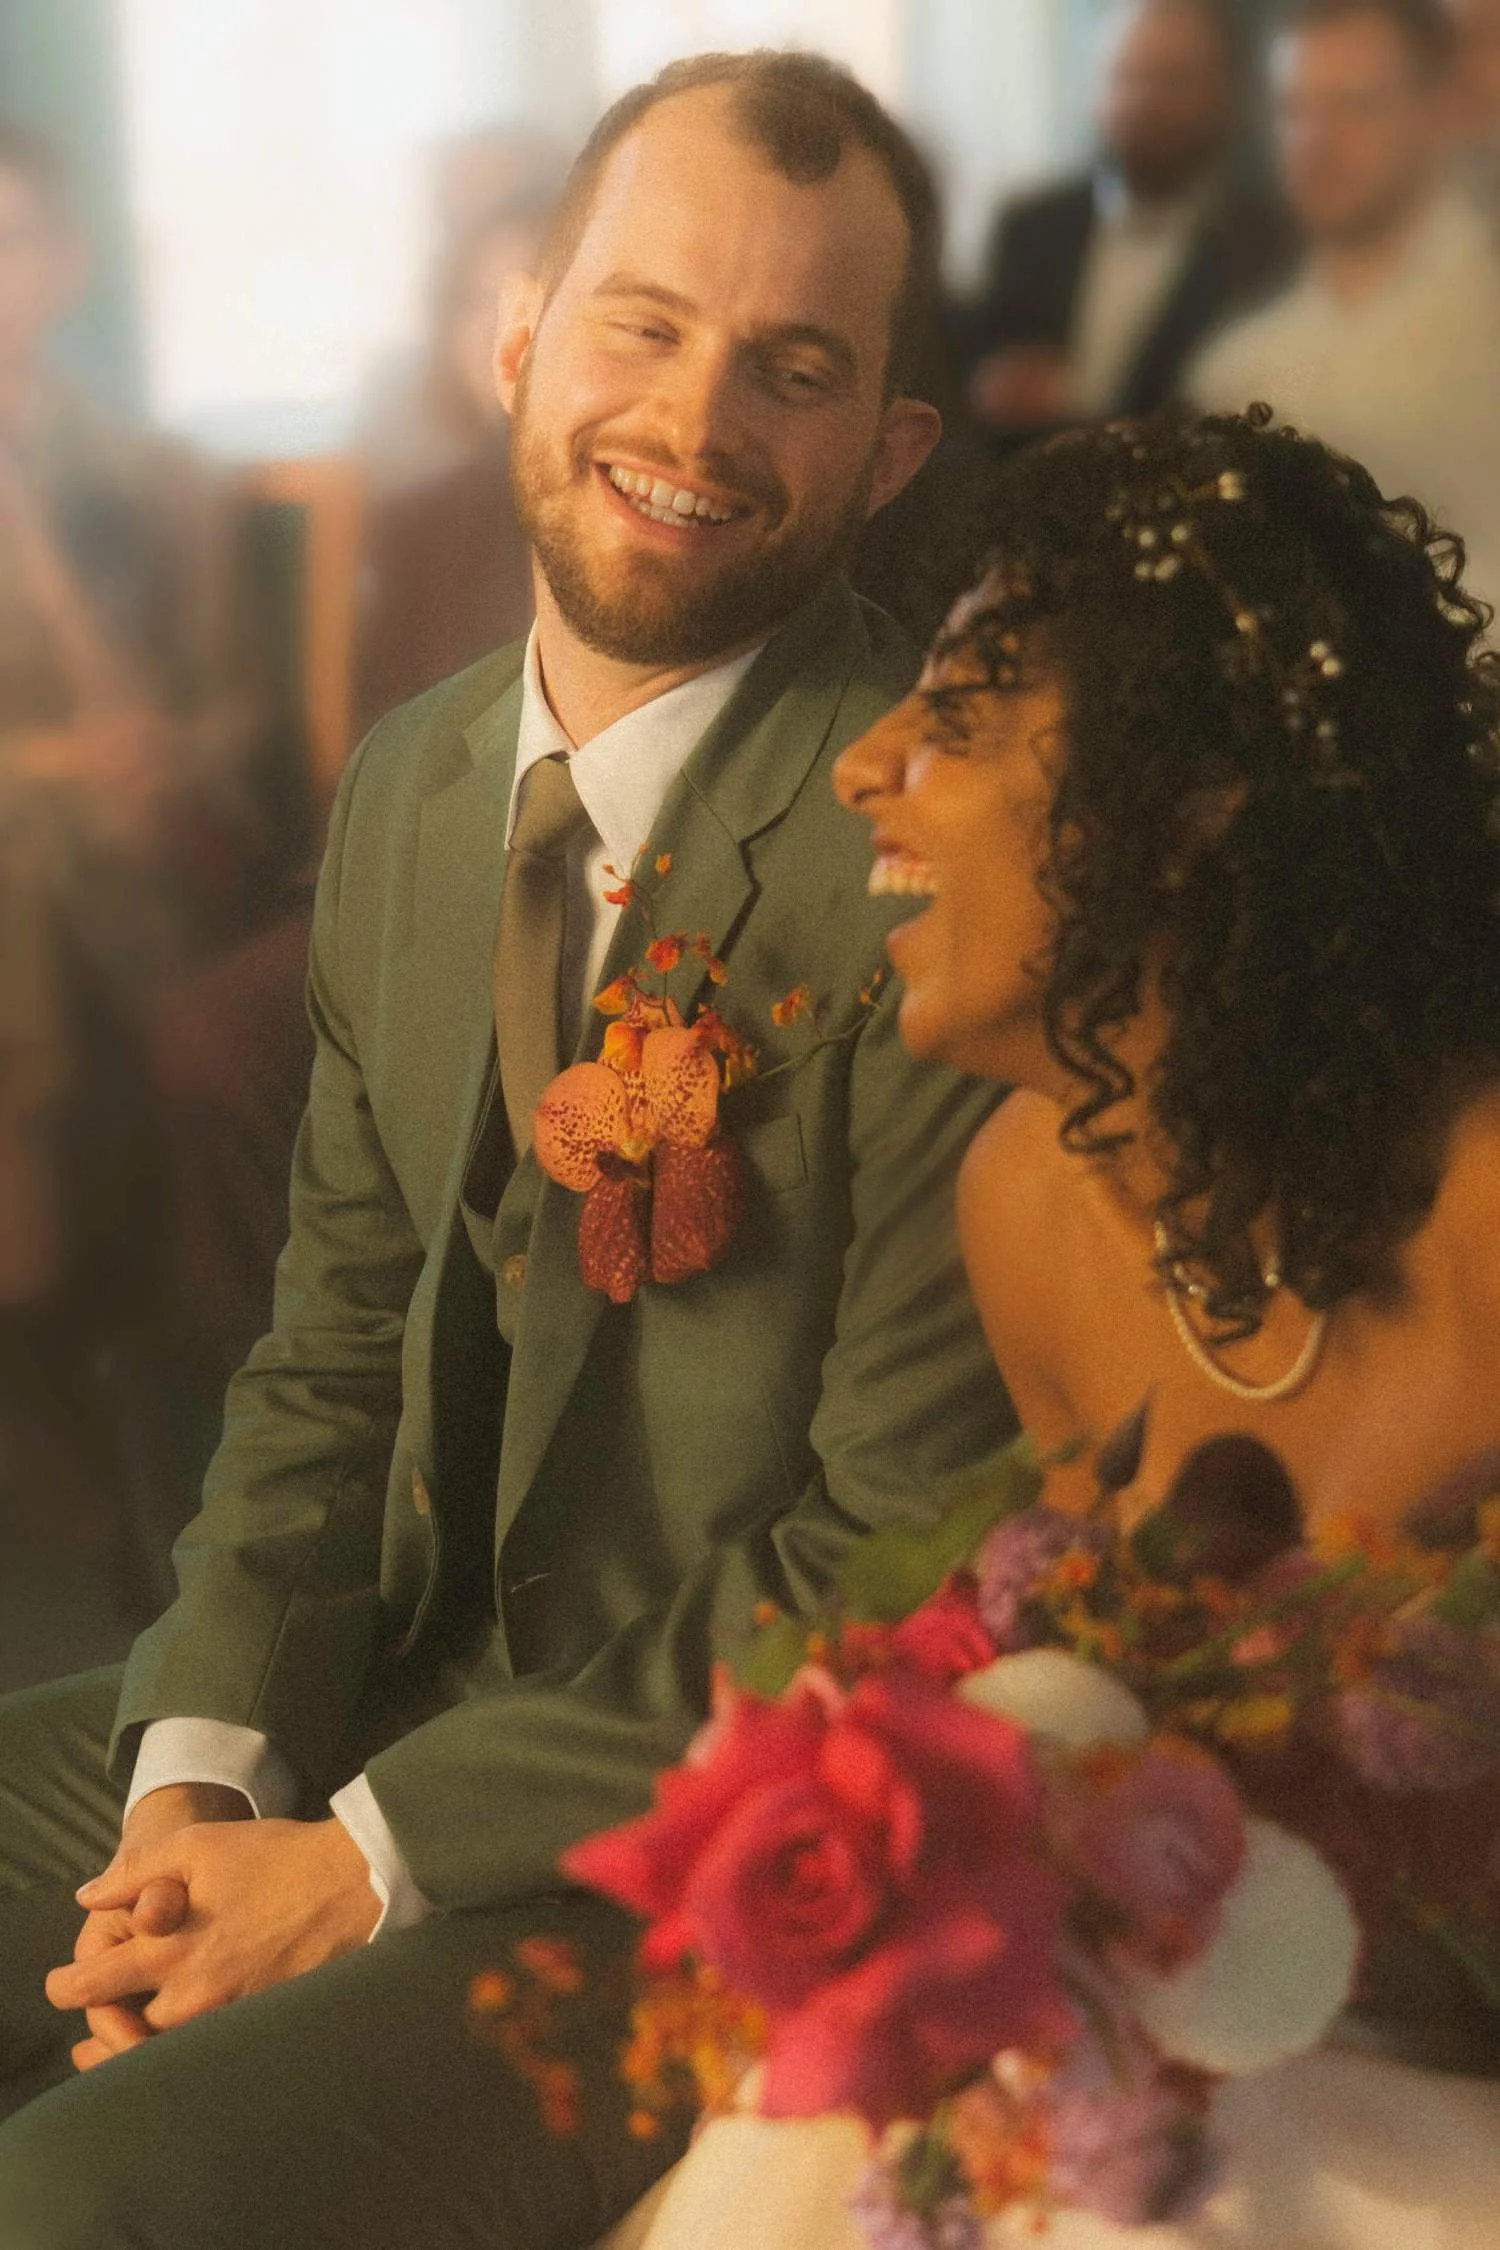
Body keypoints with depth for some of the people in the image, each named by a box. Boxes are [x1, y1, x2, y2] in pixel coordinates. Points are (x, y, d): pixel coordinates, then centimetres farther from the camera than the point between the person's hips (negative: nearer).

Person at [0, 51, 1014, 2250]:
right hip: (387, 1700, 7)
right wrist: (199, 1778, -6)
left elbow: (911, 1569, -18)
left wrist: (373, 1859, -15)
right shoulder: (412, 785, 6)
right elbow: (336, 1350, 10)